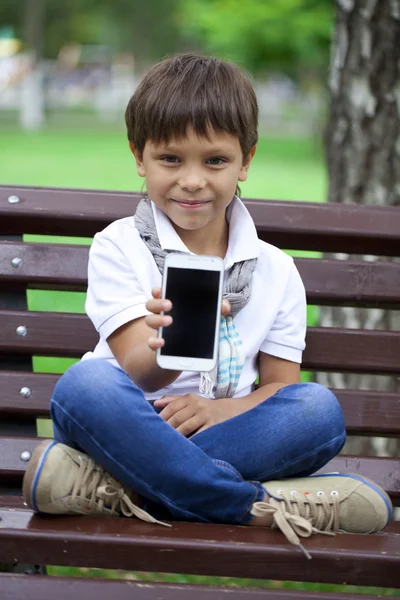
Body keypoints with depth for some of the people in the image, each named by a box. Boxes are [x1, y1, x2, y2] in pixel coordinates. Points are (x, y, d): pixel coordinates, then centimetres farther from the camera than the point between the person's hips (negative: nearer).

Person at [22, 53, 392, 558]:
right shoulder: (119, 247, 3)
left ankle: (112, 489, -33)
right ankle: (260, 506, -32)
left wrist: (222, 408, -14)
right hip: (132, 429, -2)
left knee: (319, 408, -26)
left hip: (223, 436, 3)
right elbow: (138, 373, -8)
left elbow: (281, 387, 10)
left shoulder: (276, 271, 11)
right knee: (85, 383, -33)